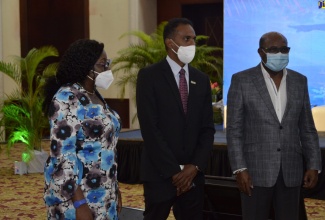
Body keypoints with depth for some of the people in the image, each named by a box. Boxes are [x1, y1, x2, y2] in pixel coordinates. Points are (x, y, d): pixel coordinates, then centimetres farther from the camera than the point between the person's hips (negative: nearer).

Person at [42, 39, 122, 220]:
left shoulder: (95, 96, 10)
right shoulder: (67, 98, -15)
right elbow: (62, 153, -21)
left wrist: (115, 188, 15)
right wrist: (79, 203, -23)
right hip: (76, 194, -8)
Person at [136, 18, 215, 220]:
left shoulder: (202, 80, 10)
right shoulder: (149, 76, -5)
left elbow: (207, 128, 8)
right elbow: (150, 128, -12)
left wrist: (195, 166, -6)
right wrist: (174, 171, -14)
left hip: (193, 175, 4)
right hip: (161, 175, -4)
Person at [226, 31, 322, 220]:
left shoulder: (299, 81, 7)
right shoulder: (242, 80, -4)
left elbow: (307, 128, 10)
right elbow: (234, 129, -6)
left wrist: (313, 165, 2)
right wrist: (240, 169, -13)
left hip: (290, 170, 3)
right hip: (256, 169, -3)